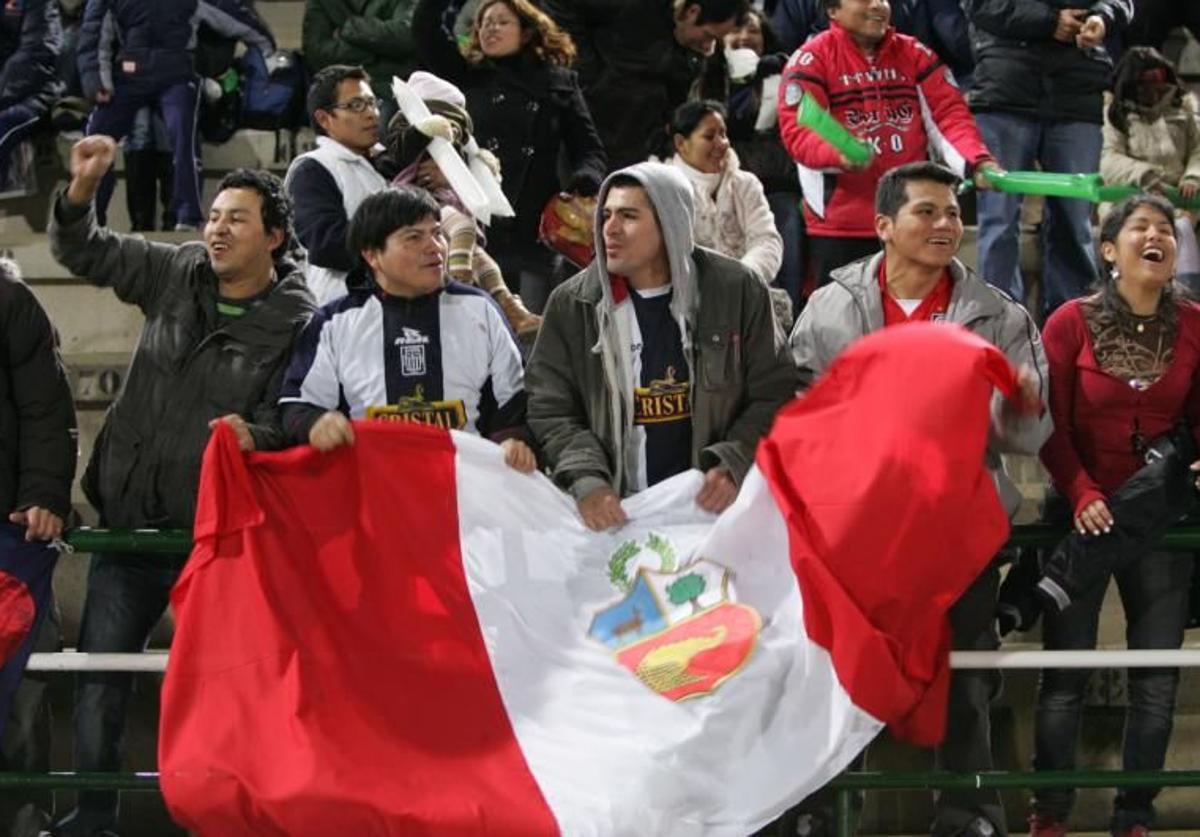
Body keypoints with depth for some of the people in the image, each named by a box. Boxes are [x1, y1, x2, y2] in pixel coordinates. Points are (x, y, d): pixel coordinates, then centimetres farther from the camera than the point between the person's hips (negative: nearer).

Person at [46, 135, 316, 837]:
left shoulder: (296, 323, -11)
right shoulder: (177, 273, 3)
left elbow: (293, 421, -12)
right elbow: (84, 253, 10)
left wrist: (257, 436, -34)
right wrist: (84, 188, -7)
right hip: (131, 516, 5)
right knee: (100, 664, 8)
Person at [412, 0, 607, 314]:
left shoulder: (560, 83, 13)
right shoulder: (467, 77, 14)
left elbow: (588, 147, 11)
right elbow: (425, 26, 6)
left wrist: (586, 178, -11)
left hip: (535, 235, 0)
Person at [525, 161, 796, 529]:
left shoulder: (737, 291, 1)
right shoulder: (571, 304, 3)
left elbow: (772, 394, 5)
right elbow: (550, 410, 5)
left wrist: (733, 465, -10)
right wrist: (585, 480, -12)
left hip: (712, 505, -1)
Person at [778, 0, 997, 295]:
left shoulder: (914, 52, 11)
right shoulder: (812, 59, -3)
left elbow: (949, 112, 6)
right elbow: (797, 130, -13)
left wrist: (976, 161, -13)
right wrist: (840, 155, -33)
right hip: (840, 224, -4)